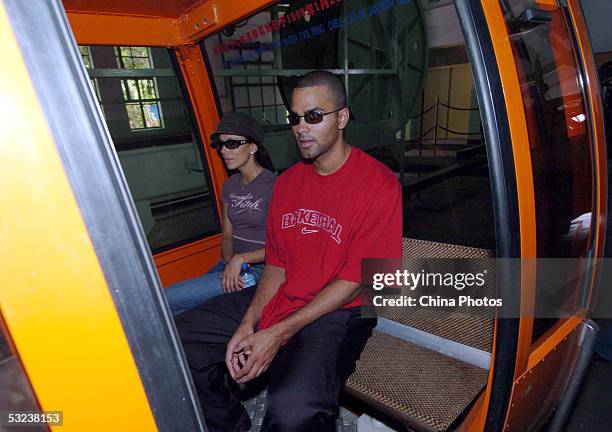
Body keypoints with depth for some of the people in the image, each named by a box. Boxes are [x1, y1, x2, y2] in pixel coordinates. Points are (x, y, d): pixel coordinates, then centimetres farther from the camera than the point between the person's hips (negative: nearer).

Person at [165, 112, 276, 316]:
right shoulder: (230, 185, 10)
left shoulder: (273, 185, -12)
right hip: (233, 263, 7)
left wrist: (241, 258, -15)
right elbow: (227, 236, 11)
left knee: (166, 299, -15)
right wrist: (229, 263, -8)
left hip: (258, 269, -7)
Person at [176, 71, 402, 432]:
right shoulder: (288, 181, 10)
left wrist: (278, 333, -17)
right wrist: (247, 325, -5)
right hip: (279, 298, 7)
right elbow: (277, 264, 9)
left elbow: (354, 280, -14)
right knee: (181, 338, 0)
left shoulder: (378, 184, -12)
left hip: (337, 311, -6)